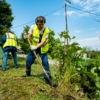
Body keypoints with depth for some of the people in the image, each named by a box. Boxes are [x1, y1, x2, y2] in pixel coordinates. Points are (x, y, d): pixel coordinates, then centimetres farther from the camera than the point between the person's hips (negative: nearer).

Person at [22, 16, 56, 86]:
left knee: (45, 63, -9)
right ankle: (28, 73, 37)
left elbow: (43, 41, -23)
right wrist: (26, 37, -30)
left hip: (43, 49, -2)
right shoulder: (33, 27, -9)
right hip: (34, 47, 2)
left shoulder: (46, 30, -14)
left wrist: (36, 47, -37)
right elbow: (29, 36, -5)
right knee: (28, 60, 7)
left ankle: (48, 79, 2)